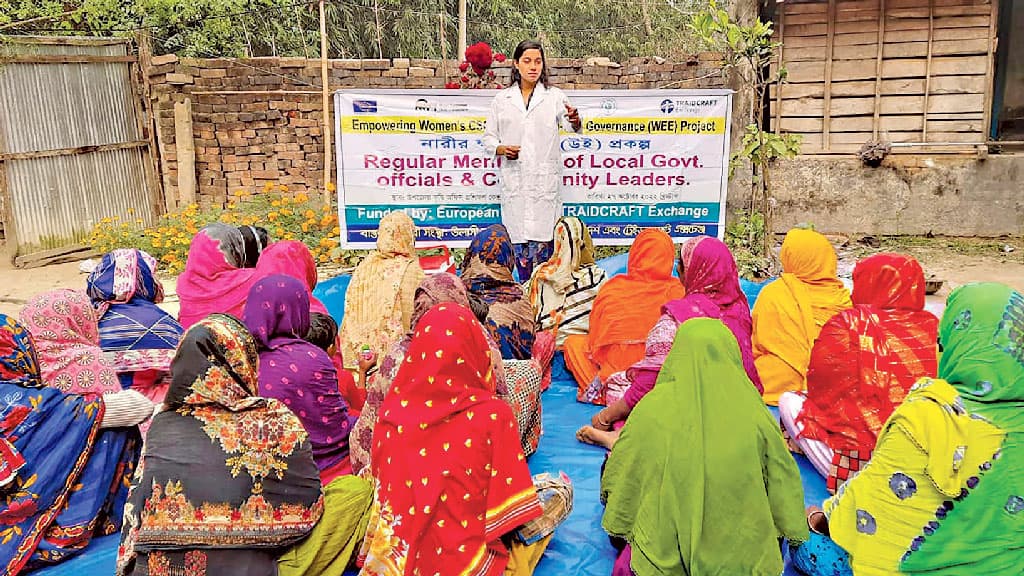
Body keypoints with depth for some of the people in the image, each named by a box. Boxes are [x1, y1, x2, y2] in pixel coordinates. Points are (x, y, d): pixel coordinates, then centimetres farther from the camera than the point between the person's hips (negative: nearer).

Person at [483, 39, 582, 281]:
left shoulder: (554, 96, 6)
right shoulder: (502, 99, 12)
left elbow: (569, 125, -10)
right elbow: (488, 136, 15)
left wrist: (575, 122, -34)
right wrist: (500, 149, -6)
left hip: (545, 179, -2)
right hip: (513, 178, 2)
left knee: (541, 240, -5)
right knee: (519, 240, 5)